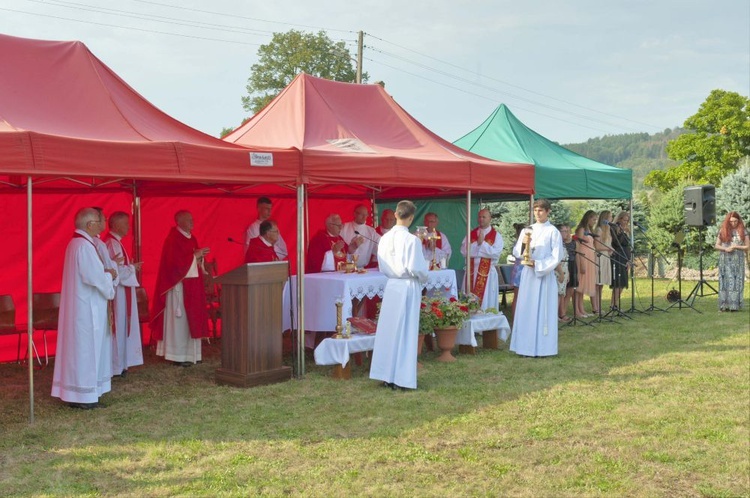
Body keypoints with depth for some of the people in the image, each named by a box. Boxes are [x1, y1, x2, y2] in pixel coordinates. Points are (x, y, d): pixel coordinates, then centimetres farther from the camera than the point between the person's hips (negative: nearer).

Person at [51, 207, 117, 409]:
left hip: (79, 304, 10)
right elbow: (94, 277, -24)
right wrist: (109, 275, -6)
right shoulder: (84, 246, -19)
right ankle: (83, 395, 2)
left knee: (77, 346, 13)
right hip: (87, 307, -10)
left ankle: (73, 392, 19)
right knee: (85, 348, -4)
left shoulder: (76, 243, 13)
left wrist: (105, 273, 8)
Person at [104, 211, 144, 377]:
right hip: (118, 290, -10)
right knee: (118, 327, -4)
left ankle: (118, 364, 19)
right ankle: (116, 366, 3)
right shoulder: (112, 243, -17)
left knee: (121, 327, 13)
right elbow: (116, 270, -23)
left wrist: (130, 266, 7)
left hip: (120, 290, 10)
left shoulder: (114, 242, 14)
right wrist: (133, 268, -9)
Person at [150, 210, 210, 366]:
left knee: (191, 319, 10)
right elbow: (175, 262, -21)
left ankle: (190, 353, 17)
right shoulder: (172, 240, -13)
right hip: (179, 285, -9)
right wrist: (195, 255, -15)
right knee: (179, 320, -4)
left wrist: (200, 256, -2)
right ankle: (177, 355, 2)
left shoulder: (191, 238, 13)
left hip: (192, 285, 9)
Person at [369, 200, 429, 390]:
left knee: (389, 329, 11)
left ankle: (387, 375, 18)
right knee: (405, 332, 2)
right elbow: (416, 268, -16)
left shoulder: (385, 238, 1)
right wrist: (424, 277, 4)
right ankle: (401, 378, 7)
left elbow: (382, 266, 8)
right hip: (408, 287, -5)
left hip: (391, 286, 5)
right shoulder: (411, 240, -16)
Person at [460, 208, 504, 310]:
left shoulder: (496, 235, 1)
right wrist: (477, 243, -12)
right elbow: (463, 250, -2)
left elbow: (496, 253, -13)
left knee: (487, 301, -1)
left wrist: (482, 243, -14)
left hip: (488, 273, -3)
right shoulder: (471, 234, 10)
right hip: (471, 272, 3)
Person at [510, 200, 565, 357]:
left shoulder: (553, 232, -2)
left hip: (545, 275, -4)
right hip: (528, 274, 4)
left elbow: (557, 256, -7)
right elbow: (516, 252, 7)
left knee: (543, 310, -2)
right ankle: (527, 345, 7)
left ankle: (542, 347, 2)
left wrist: (538, 264, -13)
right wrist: (523, 244, -13)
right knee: (526, 309, 3)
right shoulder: (527, 230, 10)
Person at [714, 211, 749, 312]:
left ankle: (735, 305, 0)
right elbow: (716, 246, 7)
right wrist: (725, 249, -11)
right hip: (725, 261, 1)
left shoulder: (743, 231, 2)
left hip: (738, 260, -1)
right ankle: (724, 305, 0)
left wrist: (736, 247, -13)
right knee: (725, 282, -1)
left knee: (736, 282, -2)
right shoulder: (723, 231, 6)